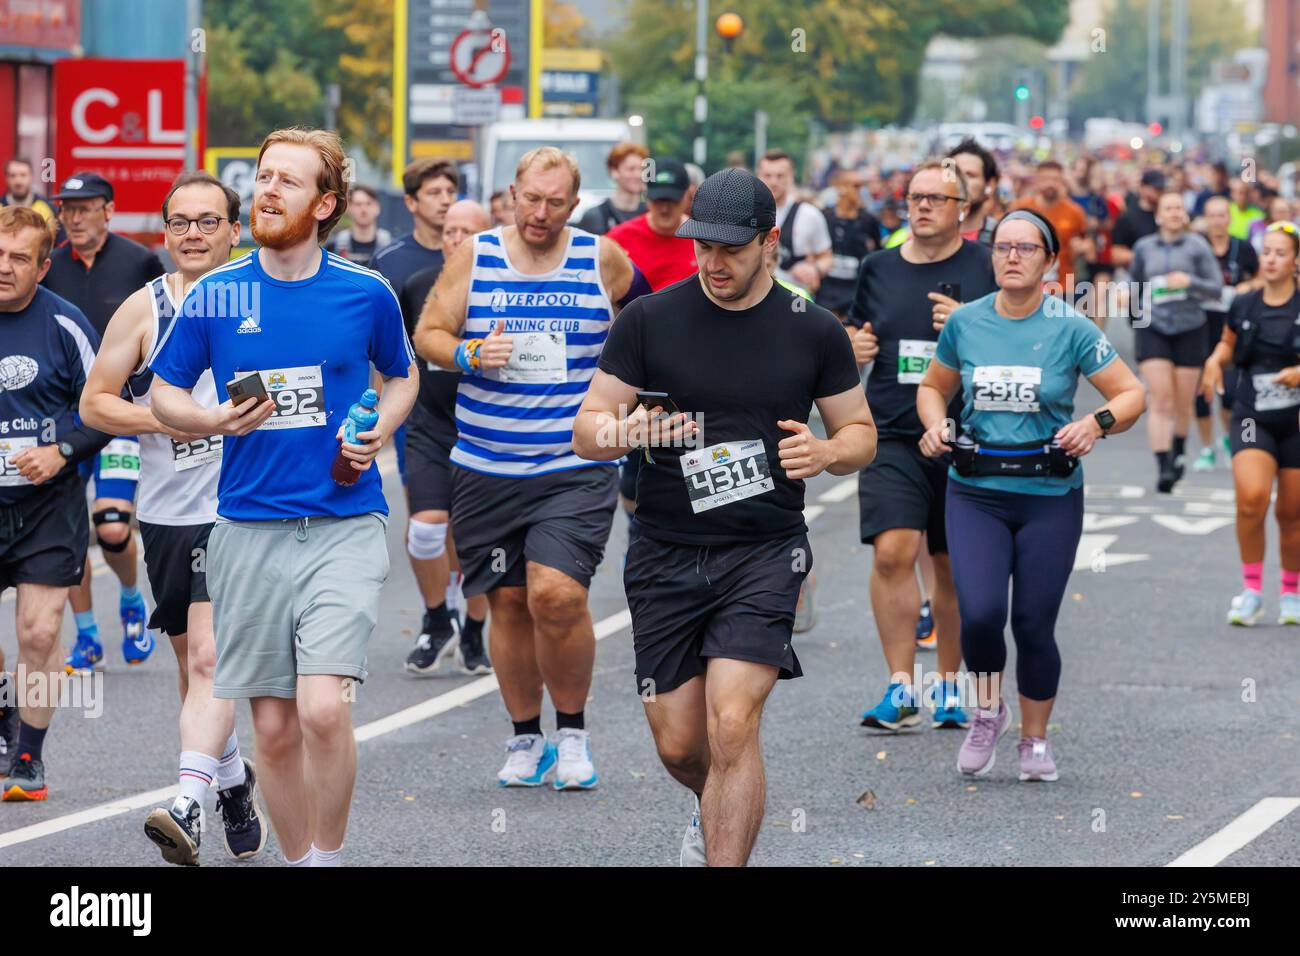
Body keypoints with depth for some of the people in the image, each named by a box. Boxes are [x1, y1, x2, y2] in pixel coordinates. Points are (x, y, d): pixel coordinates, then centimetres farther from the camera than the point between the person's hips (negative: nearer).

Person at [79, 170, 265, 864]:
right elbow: (94, 403, 3)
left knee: (212, 658, -17)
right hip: (166, 512, 3)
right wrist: (166, 419, -11)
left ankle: (188, 806, -26)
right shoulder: (144, 308, 4)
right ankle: (234, 781, 36)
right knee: (191, 662, 15)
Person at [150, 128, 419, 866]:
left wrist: (380, 430, -2)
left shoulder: (366, 293, 0)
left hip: (344, 527, -2)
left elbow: (403, 376, 18)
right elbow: (164, 394, 12)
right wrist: (214, 420, -9)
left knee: (324, 708, -18)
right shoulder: (215, 297, 2)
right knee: (274, 726, 5)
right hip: (251, 531, 2)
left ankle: (329, 855, 2)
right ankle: (297, 859, 23)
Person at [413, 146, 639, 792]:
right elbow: (428, 333, 6)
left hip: (576, 468, -2)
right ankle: (525, 739, 22)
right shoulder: (474, 256, 3)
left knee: (557, 594, -18)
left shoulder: (603, 259, 1)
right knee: (507, 602, 6)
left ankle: (573, 731, 1)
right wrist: (469, 355, -13)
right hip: (485, 467, 2)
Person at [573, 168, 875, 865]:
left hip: (765, 552, -1)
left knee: (732, 727, -18)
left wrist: (827, 452, -12)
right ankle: (717, 808, 42)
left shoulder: (813, 331, 1)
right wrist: (617, 433, -23)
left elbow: (860, 433, 11)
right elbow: (586, 430, 1)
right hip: (666, 553, 2)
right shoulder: (648, 321, 0)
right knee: (678, 746, 7)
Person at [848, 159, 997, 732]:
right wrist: (854, 348, 1)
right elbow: (855, 335, 25)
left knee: (953, 566, 8)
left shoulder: (985, 267, 0)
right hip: (892, 438, 1)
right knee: (892, 551, -16)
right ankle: (901, 688, -11)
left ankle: (949, 685, 24)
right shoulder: (879, 268, 10)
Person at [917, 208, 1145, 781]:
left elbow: (1132, 395, -2)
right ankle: (987, 712, 13)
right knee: (980, 613, -16)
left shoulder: (1070, 329, -5)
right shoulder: (965, 323, 2)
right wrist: (936, 426, -2)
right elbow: (933, 387, 18)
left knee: (1034, 625, 1)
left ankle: (1035, 740, 22)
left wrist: (1097, 423, -21)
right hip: (975, 495, 1)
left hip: (1050, 497, -1)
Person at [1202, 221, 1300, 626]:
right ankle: (1251, 591, -8)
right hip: (1252, 418, 1)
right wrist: (1215, 360, 3)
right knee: (1251, 497, -21)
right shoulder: (1243, 307, 4)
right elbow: (1228, 342, 23)